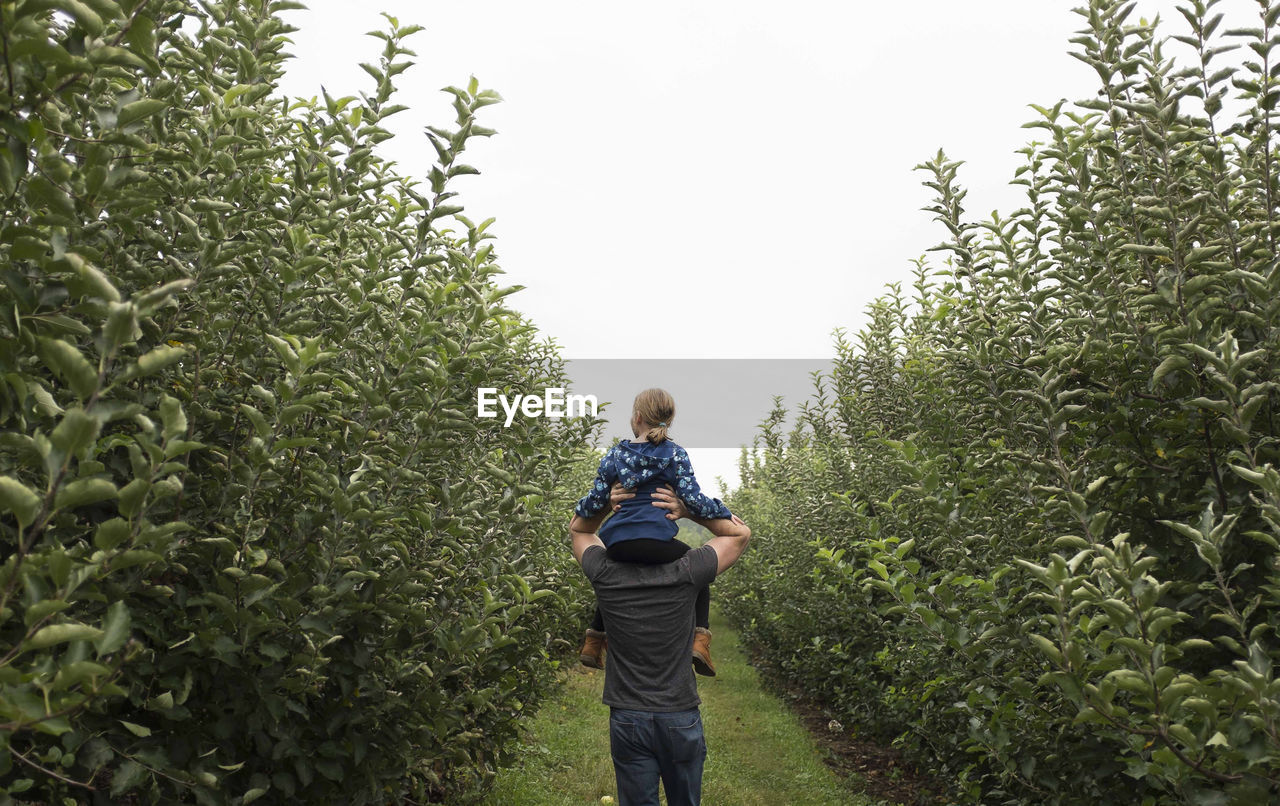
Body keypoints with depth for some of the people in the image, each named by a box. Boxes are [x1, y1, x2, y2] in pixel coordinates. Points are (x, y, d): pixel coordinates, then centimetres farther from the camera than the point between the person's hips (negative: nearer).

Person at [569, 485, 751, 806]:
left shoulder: (604, 574, -11)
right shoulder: (685, 574, -16)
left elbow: (577, 529, 11)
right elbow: (740, 532, 0)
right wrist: (688, 510, -13)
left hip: (627, 719, 1)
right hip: (681, 718, -1)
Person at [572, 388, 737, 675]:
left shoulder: (615, 454, 12)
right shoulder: (675, 454, 5)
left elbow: (596, 502, 9)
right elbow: (693, 498, -4)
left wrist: (578, 510, 30)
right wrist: (724, 514, 10)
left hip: (615, 542, 4)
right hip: (655, 540, -4)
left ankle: (593, 643, 34)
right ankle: (699, 639, 4)